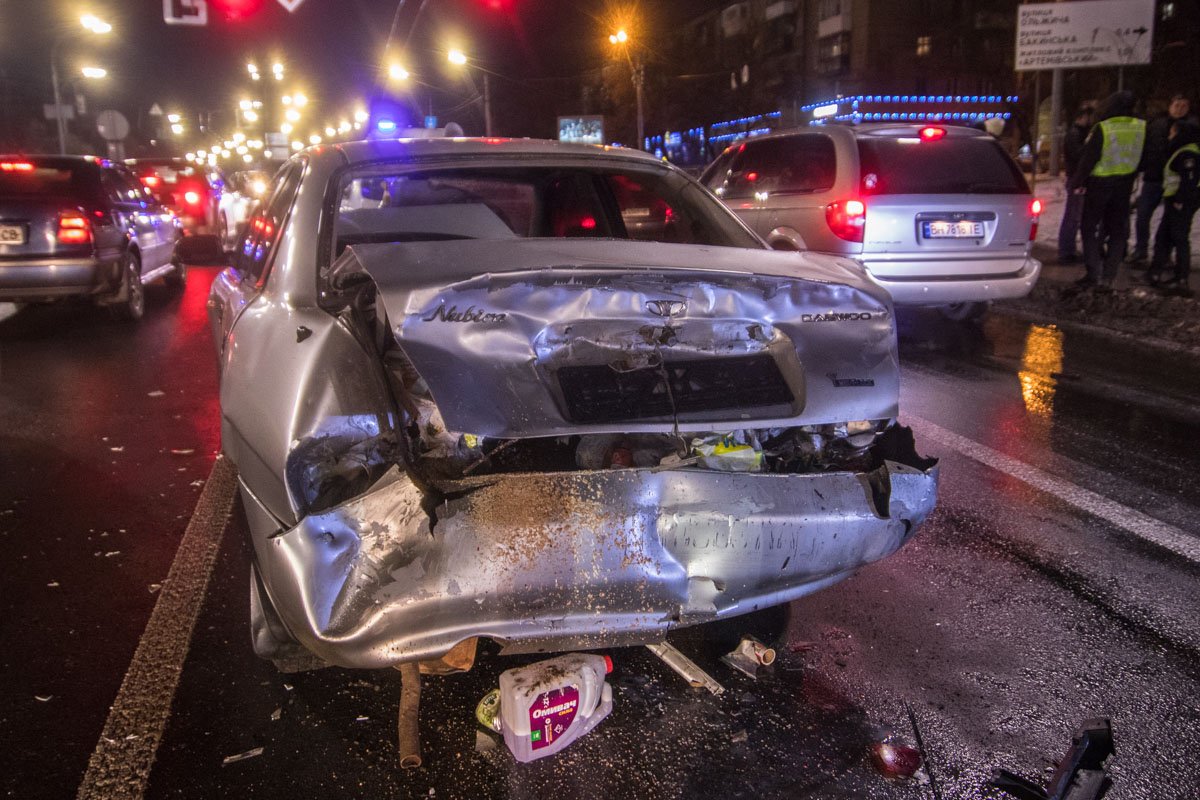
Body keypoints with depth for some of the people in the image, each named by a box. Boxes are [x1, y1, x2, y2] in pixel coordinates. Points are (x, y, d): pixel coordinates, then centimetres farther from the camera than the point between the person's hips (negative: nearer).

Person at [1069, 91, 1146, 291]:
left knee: (1089, 227, 6)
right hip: (1125, 184, 4)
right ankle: (1108, 278, 9)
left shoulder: (1102, 128, -17)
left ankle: (1094, 274, -2)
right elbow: (1142, 160, 5)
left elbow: (1088, 159, -13)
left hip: (1100, 183, -4)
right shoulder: (1142, 128, -3)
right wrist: (1132, 177, 18)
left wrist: (1075, 182, -3)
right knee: (1117, 231, 11)